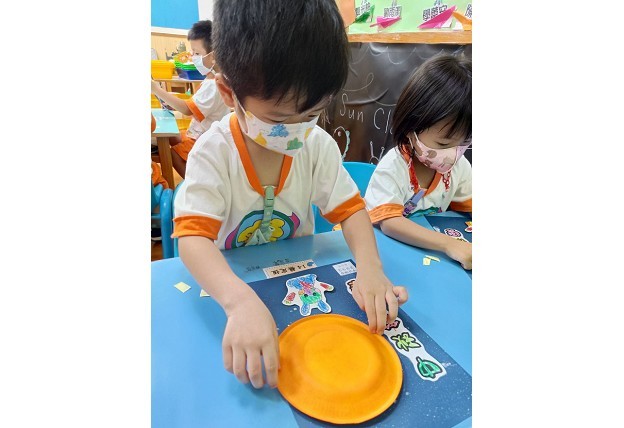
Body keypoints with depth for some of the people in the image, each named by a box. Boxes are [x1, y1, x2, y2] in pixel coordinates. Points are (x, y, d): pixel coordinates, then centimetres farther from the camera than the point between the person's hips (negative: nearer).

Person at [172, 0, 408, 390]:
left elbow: (349, 208, -7)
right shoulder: (213, 152, -20)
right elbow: (193, 236, -28)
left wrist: (370, 266, -26)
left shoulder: (318, 144, -10)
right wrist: (241, 300, -46)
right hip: (228, 282, 0)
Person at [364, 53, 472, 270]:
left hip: (430, 250, 6)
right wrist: (450, 245, -39)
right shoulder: (392, 168, -21)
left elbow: (470, 204, 9)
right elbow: (389, 223, -30)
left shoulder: (459, 165, -2)